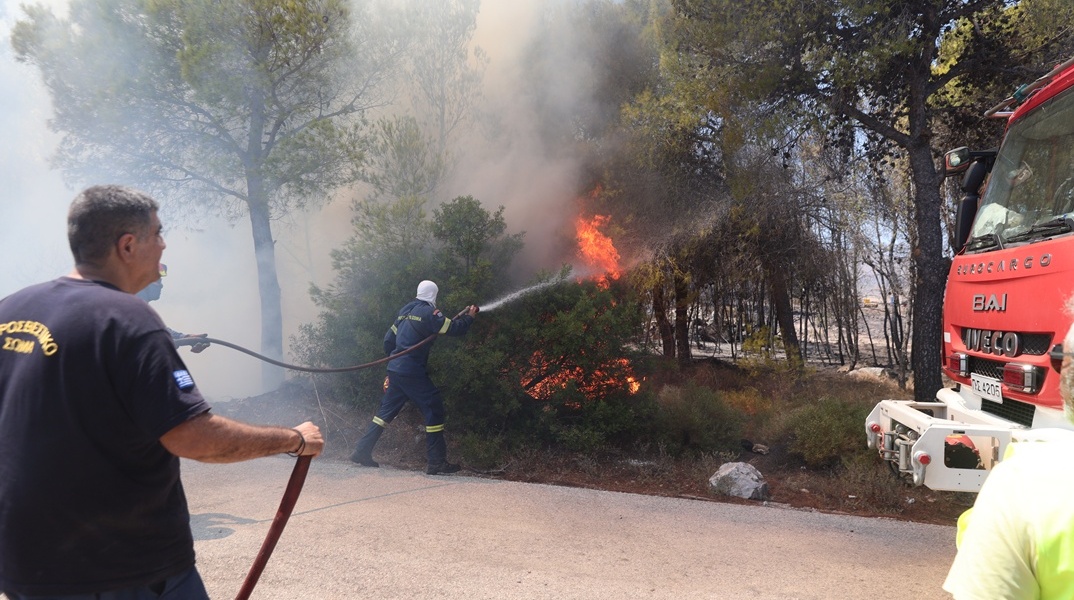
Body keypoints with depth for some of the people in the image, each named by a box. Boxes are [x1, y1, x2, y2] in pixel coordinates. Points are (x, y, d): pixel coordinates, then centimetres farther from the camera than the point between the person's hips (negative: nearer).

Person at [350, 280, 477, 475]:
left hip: (395, 369, 8)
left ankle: (362, 451, 17)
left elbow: (389, 338, 19)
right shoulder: (428, 312, -9)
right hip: (412, 372, -8)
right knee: (434, 409, -3)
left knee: (387, 410, 16)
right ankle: (437, 462, -3)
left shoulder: (406, 310, 15)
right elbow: (453, 328, -13)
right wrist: (469, 317, 5)